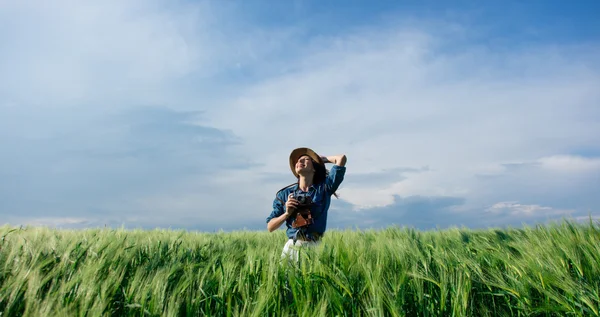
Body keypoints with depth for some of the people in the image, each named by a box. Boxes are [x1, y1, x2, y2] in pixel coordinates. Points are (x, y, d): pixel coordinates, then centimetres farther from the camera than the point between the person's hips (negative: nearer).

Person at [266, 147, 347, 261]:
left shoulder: (324, 188, 6)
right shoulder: (284, 194, 9)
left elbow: (341, 158, -2)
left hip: (315, 247, -1)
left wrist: (323, 159, 15)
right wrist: (287, 213, -5)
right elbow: (270, 227, 11)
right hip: (291, 246, 1)